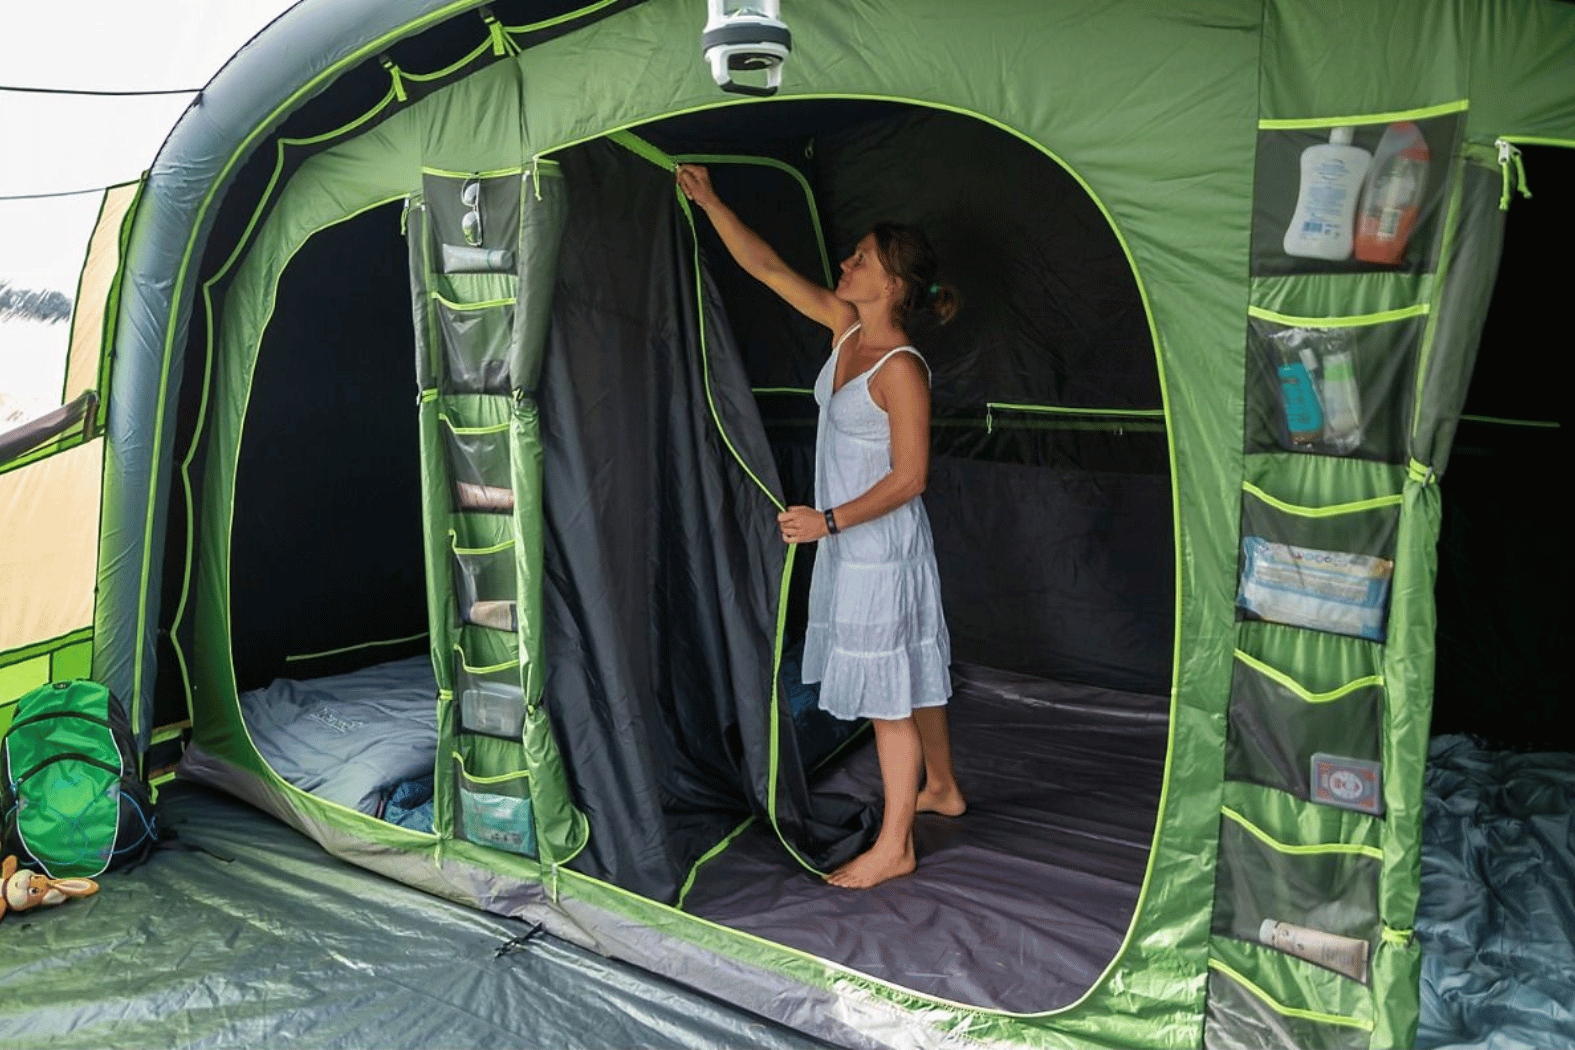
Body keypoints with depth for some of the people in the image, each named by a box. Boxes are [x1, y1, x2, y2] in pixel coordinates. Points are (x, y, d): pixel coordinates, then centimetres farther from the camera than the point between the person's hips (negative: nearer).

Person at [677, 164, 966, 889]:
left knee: (887, 691, 1)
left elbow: (909, 477, -21)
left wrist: (829, 520, -23)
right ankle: (941, 788, 41)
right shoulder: (846, 325, 3)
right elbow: (768, 269, 7)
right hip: (850, 539, 9)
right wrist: (709, 202, 4)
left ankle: (894, 845, 14)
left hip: (881, 544, -9)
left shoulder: (900, 369, -21)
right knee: (912, 674, 22)